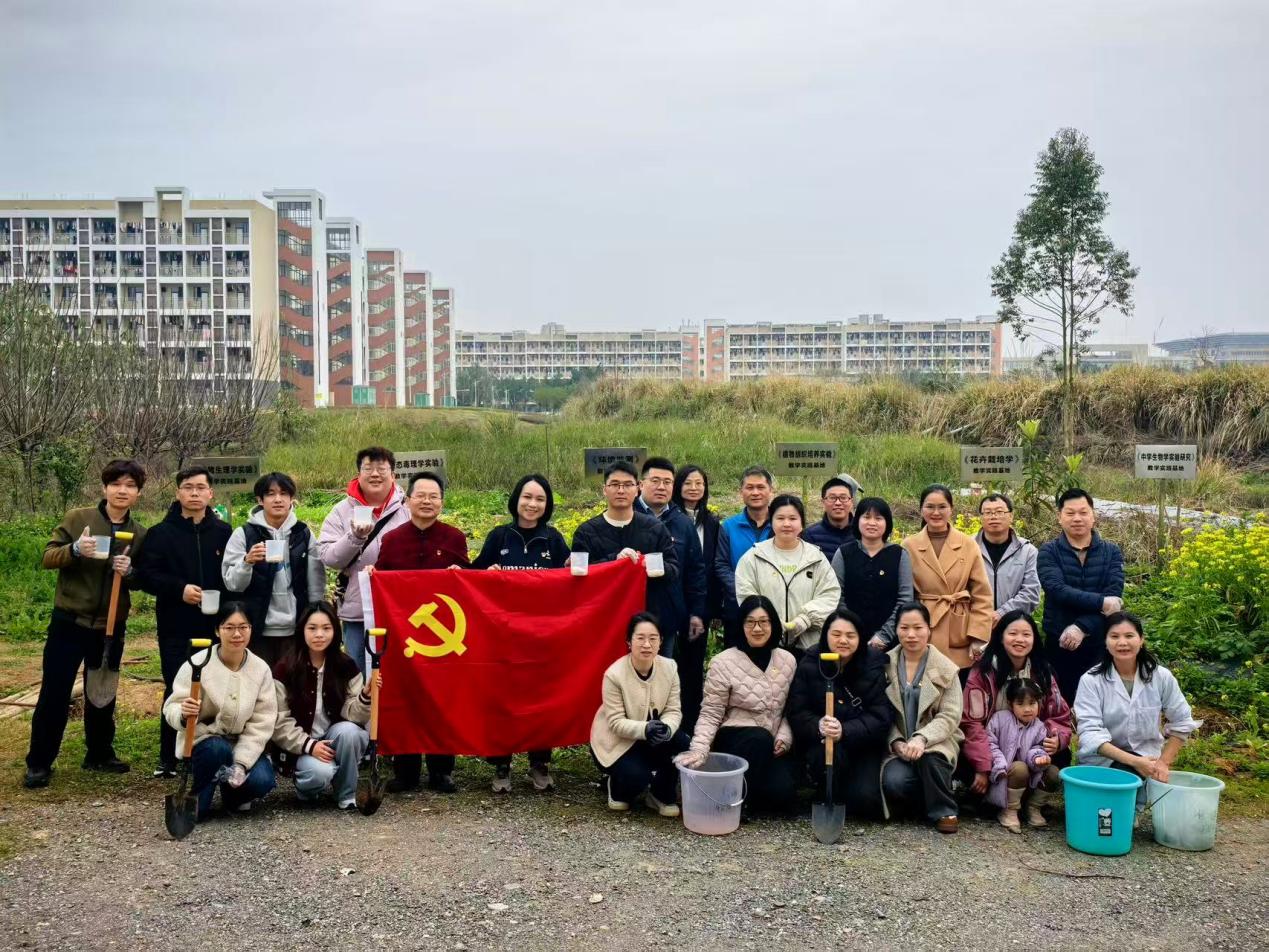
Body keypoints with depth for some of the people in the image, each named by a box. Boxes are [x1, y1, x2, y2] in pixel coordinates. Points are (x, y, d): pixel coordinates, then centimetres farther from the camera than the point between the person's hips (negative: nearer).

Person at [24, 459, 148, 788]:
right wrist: (75, 549, -27)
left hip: (111, 626, 3)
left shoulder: (140, 534, 4)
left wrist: (130, 572, -16)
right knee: (54, 693, 1)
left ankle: (100, 754, 29)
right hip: (70, 621, -3)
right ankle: (39, 763, 11)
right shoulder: (78, 518, -5)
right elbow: (47, 557, -7)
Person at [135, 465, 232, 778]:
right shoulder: (161, 533, 3)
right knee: (176, 691, 1)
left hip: (215, 626, 2)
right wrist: (180, 589, -19)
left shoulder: (224, 532, 7)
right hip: (176, 628, -1)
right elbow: (146, 575, -5)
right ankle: (169, 759, 11)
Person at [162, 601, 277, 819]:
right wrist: (184, 714, -41)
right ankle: (194, 799, -7)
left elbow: (261, 724, -7)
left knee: (262, 780, -24)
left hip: (242, 746, 2)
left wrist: (241, 763, -18)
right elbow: (171, 708, -15)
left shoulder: (261, 669, -6)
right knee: (217, 749, -36)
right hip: (202, 741, -2)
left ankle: (234, 796, 12)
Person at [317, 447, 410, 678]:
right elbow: (328, 557, -3)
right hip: (356, 611, 1)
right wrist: (355, 537, -19)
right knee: (359, 676, 11)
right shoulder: (343, 511, 4)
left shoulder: (407, 509, 2)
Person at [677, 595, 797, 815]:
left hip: (772, 746, 4)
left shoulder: (787, 661, 3)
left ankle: (751, 788, 13)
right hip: (734, 738, -4)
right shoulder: (723, 662, -10)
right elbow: (710, 714, -11)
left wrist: (784, 737, -11)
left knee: (783, 795, -20)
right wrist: (699, 749, -25)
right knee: (761, 738, -36)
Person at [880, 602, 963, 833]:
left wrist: (921, 738, -24)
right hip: (897, 746, 1)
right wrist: (897, 742, -16)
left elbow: (950, 716, -8)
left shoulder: (946, 669, 1)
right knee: (894, 781, -28)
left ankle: (943, 811, -9)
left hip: (935, 743, -1)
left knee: (928, 757, -35)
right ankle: (928, 801, 5)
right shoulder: (886, 665, 4)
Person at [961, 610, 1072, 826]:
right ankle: (999, 801, -1)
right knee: (965, 765, -32)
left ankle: (1035, 803, -1)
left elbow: (1059, 716, 2)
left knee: (1061, 756, -24)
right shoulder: (983, 671, -12)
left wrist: (1057, 737, -23)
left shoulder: (1043, 673, 1)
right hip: (990, 748, -3)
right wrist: (983, 767, -26)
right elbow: (972, 722, -16)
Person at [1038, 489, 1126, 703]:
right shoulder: (1049, 552, 1)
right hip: (1059, 645, -1)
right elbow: (1057, 590, -16)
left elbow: (1114, 596, -9)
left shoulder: (1112, 552, 5)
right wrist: (1100, 603, -21)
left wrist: (1082, 628, -20)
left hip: (1100, 645, 1)